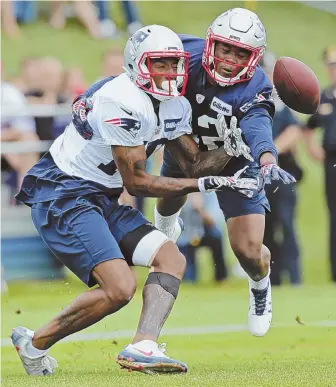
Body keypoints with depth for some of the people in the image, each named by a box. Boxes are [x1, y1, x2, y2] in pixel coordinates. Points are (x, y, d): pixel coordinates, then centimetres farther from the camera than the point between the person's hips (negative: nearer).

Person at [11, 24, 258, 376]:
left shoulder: (174, 106, 7)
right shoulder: (122, 103, -22)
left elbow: (196, 162, 14)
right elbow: (136, 182, -17)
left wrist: (231, 150, -6)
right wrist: (206, 184, -16)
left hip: (100, 201, 10)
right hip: (62, 197, -10)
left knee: (171, 259, -3)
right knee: (119, 288, -20)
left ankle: (142, 347, -17)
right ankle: (35, 343, -4)